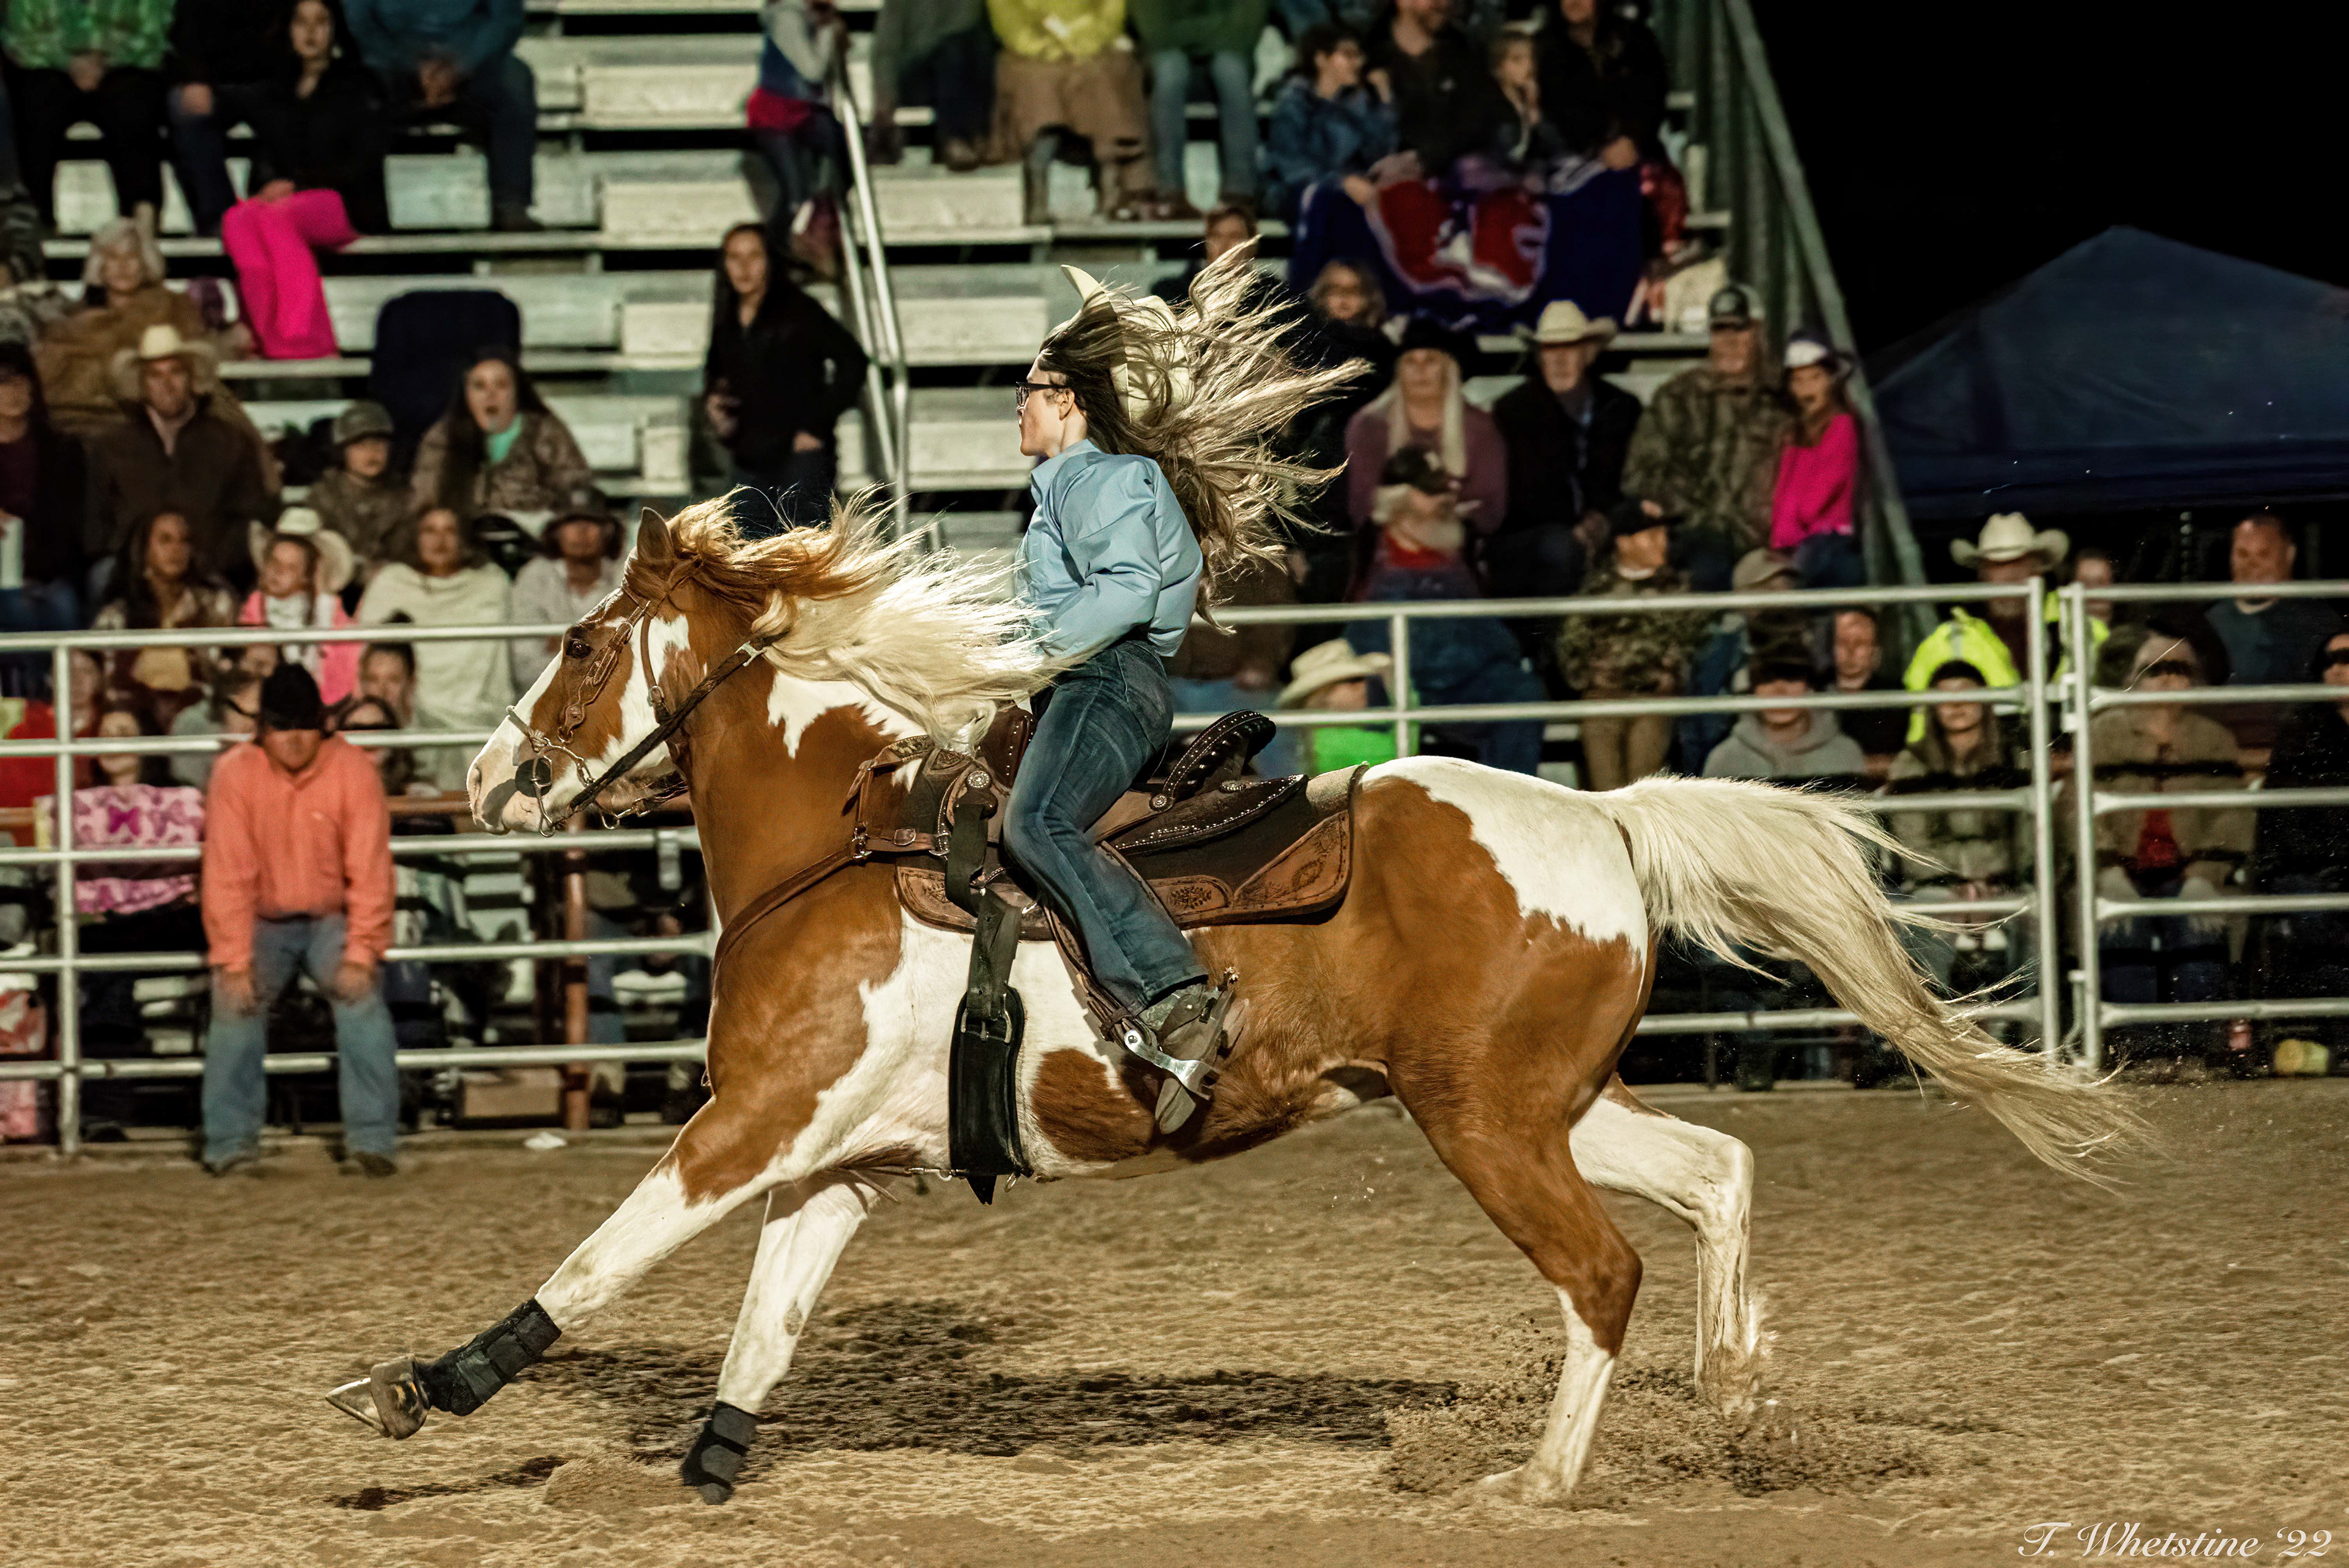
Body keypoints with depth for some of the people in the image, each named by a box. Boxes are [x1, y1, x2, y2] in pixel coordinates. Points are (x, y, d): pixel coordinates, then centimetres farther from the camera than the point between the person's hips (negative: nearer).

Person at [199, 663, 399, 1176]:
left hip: (332, 918, 0)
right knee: (235, 1001, -21)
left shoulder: (353, 771, -15)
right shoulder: (235, 773, -15)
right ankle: (230, 1143, -13)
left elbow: (370, 870, -15)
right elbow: (227, 874, -15)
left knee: (362, 997, -23)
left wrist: (361, 955, -23)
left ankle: (372, 1142, -19)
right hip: (262, 920, 0)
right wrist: (233, 963, -22)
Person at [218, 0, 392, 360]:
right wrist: (268, 186, -4)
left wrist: (298, 184, -12)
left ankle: (303, 341, -44)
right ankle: (270, 341, -41)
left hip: (346, 205, -4)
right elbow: (264, 155, 19)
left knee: (276, 218, -37)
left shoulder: (356, 85, 7)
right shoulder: (275, 89, 21)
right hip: (282, 197, 4)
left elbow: (365, 159, -3)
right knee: (237, 220, -31)